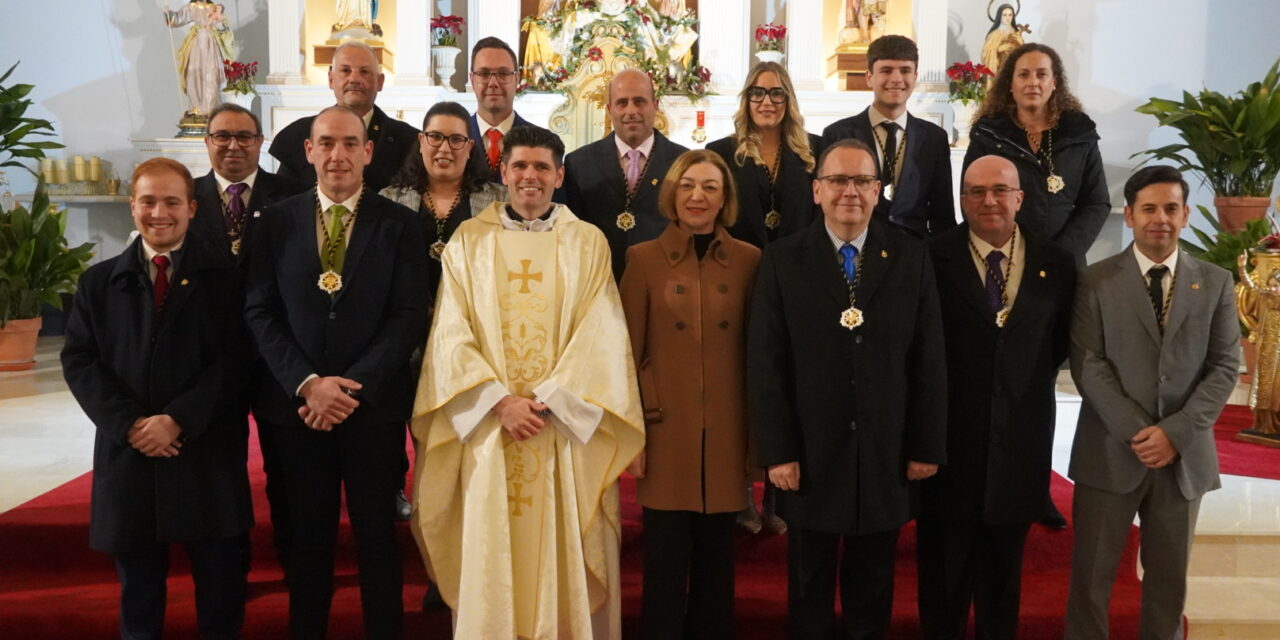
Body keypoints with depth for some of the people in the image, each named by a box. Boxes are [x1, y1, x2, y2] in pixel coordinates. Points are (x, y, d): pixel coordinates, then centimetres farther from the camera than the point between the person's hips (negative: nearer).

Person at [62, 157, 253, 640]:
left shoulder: (224, 279, 4)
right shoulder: (98, 282, 11)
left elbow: (233, 361, -5)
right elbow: (79, 361, 2)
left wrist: (178, 419, -16)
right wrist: (129, 423, -12)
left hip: (208, 456, -2)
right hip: (127, 454, 2)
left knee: (221, 587, 6)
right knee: (138, 589, 14)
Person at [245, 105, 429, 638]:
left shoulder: (399, 224, 0)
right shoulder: (276, 221, 5)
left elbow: (409, 315, -6)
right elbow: (260, 313, 0)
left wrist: (354, 386, -15)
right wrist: (306, 384, -12)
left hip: (375, 404, -1)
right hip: (298, 403, 1)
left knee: (377, 535, 9)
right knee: (308, 536, 12)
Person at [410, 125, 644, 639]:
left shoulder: (588, 243, 4)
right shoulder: (468, 239, 6)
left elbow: (600, 334, -3)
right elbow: (451, 332, 0)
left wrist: (547, 399, -13)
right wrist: (500, 401, -11)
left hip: (564, 424, 0)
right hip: (487, 423, 1)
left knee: (562, 555, 5)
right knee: (488, 553, 5)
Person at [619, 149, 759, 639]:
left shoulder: (748, 260, 4)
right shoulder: (643, 258, 1)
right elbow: (629, 353, 0)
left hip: (725, 433, 2)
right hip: (666, 432, -1)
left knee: (716, 559, 11)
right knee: (665, 564, 4)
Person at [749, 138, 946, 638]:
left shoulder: (911, 260, 1)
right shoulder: (782, 261, -3)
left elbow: (929, 361, 1)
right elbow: (765, 364, -6)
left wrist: (928, 446, -2)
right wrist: (776, 451, -10)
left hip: (886, 457, 1)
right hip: (810, 455, -1)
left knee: (873, 588, 15)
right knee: (809, 588, 14)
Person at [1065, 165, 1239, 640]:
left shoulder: (1215, 283, 7)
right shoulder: (1096, 281, 0)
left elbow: (1225, 367, 1)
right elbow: (1087, 365, -7)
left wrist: (1176, 432, -11)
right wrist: (1137, 432, -15)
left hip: (1185, 454, 2)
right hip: (1111, 452, -2)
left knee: (1169, 579, 12)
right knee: (1091, 575, 4)